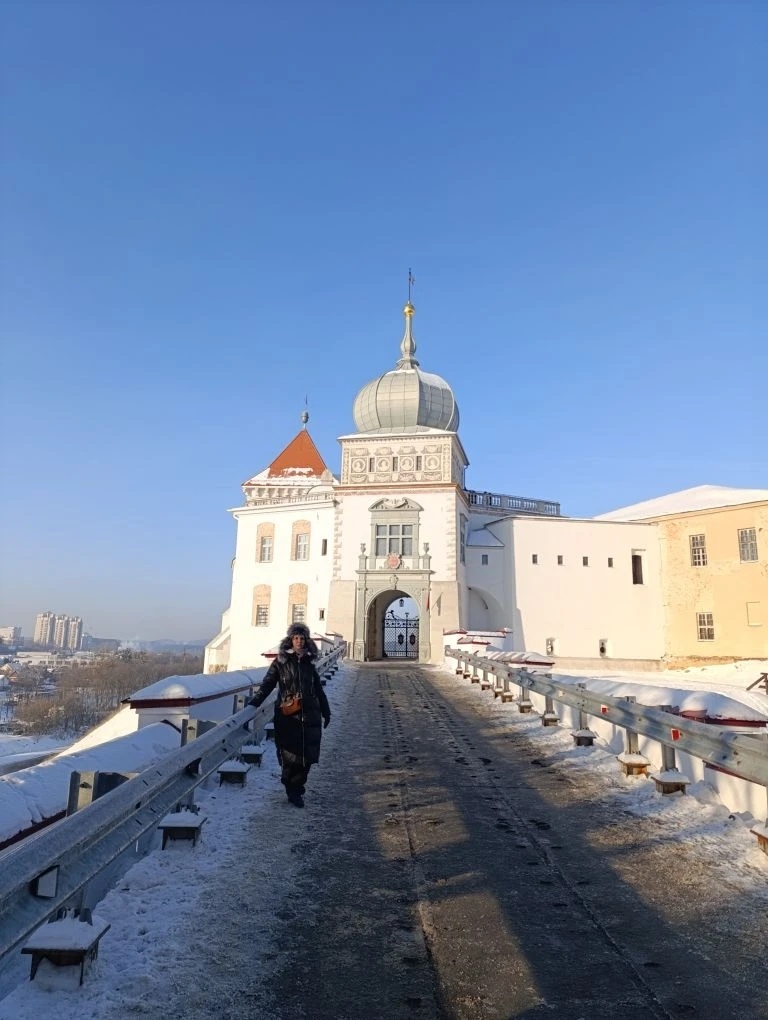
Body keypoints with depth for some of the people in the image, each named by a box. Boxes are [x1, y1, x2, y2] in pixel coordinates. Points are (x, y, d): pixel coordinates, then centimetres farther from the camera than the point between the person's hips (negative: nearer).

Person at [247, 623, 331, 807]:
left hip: (309, 715, 3)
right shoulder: (281, 661, 1)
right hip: (287, 716, -3)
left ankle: (296, 788, 20)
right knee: (290, 755, -3)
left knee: (307, 754, 2)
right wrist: (254, 702, -16)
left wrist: (326, 711, 21)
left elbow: (318, 688, 19)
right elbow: (267, 684, -4)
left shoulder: (309, 662, 11)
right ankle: (293, 791, 16)